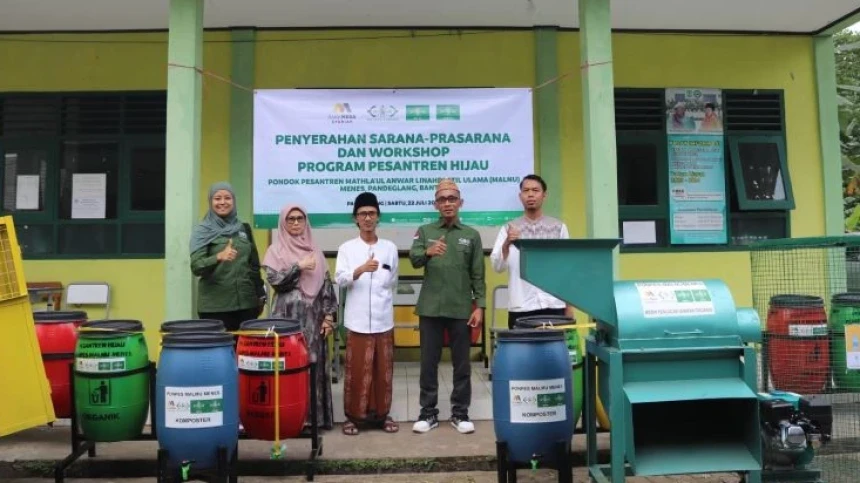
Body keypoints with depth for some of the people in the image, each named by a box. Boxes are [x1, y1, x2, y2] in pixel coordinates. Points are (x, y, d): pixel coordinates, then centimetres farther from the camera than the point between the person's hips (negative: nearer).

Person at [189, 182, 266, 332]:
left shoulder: (244, 228, 9)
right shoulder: (202, 231, -2)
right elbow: (196, 267, -13)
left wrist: (260, 295, 13)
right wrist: (219, 257, -30)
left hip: (246, 302, 3)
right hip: (214, 306, -3)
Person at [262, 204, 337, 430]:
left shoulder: (314, 250, 11)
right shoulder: (276, 250, 3)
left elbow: (326, 284, 8)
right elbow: (274, 281, -8)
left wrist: (329, 315, 1)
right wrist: (299, 267, -12)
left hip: (313, 316, 3)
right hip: (288, 315, -3)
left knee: (314, 364, 5)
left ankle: (316, 414, 13)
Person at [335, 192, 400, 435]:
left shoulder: (390, 248, 8)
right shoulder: (347, 248, 1)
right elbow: (340, 279, -12)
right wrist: (361, 269, -28)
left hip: (383, 319, 2)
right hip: (357, 320, -2)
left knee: (383, 369, 8)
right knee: (357, 370, 2)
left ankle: (381, 413, 20)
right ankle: (353, 415, 14)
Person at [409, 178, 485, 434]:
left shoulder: (472, 235, 5)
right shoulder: (424, 231, 6)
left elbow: (478, 275, 5)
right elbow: (414, 260, -9)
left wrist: (479, 306, -3)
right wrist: (428, 252, -31)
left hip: (461, 309, 0)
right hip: (431, 308, 0)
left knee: (461, 363, 7)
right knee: (428, 362, 7)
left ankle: (460, 413, 19)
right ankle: (428, 412, 18)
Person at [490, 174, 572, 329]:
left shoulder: (559, 227, 7)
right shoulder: (509, 228, 4)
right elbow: (497, 267, -3)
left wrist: (569, 307, 6)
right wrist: (506, 244, -22)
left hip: (553, 306, 1)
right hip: (520, 308, -1)